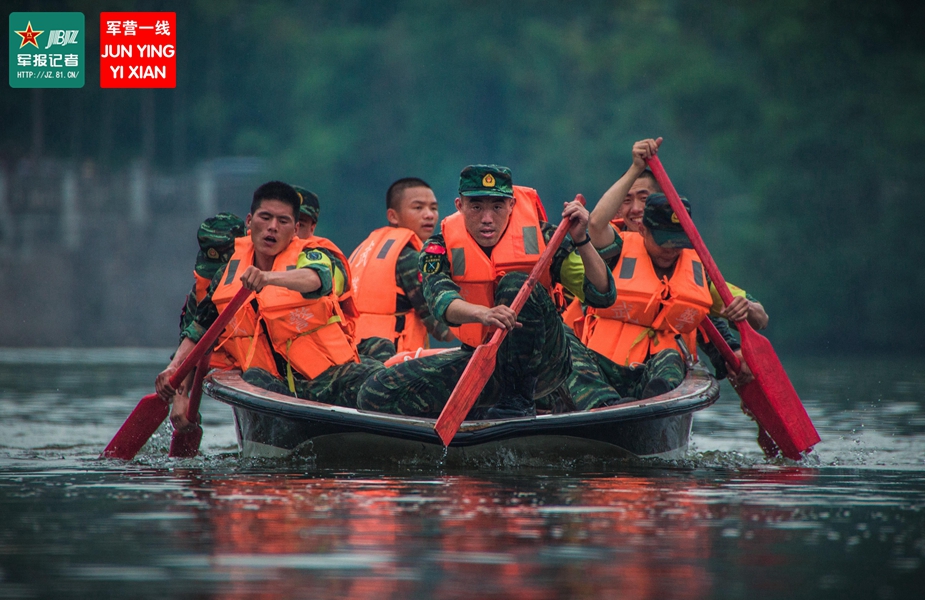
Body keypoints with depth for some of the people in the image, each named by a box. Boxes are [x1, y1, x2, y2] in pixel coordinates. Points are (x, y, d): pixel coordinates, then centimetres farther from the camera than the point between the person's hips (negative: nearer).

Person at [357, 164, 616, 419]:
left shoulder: (541, 237, -9)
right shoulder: (441, 249, -7)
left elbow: (602, 296, -11)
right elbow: (440, 298, -29)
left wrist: (581, 241, -26)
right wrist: (483, 313, -51)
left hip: (543, 364, -2)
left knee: (516, 285, -30)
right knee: (376, 395, -14)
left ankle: (519, 400, -22)